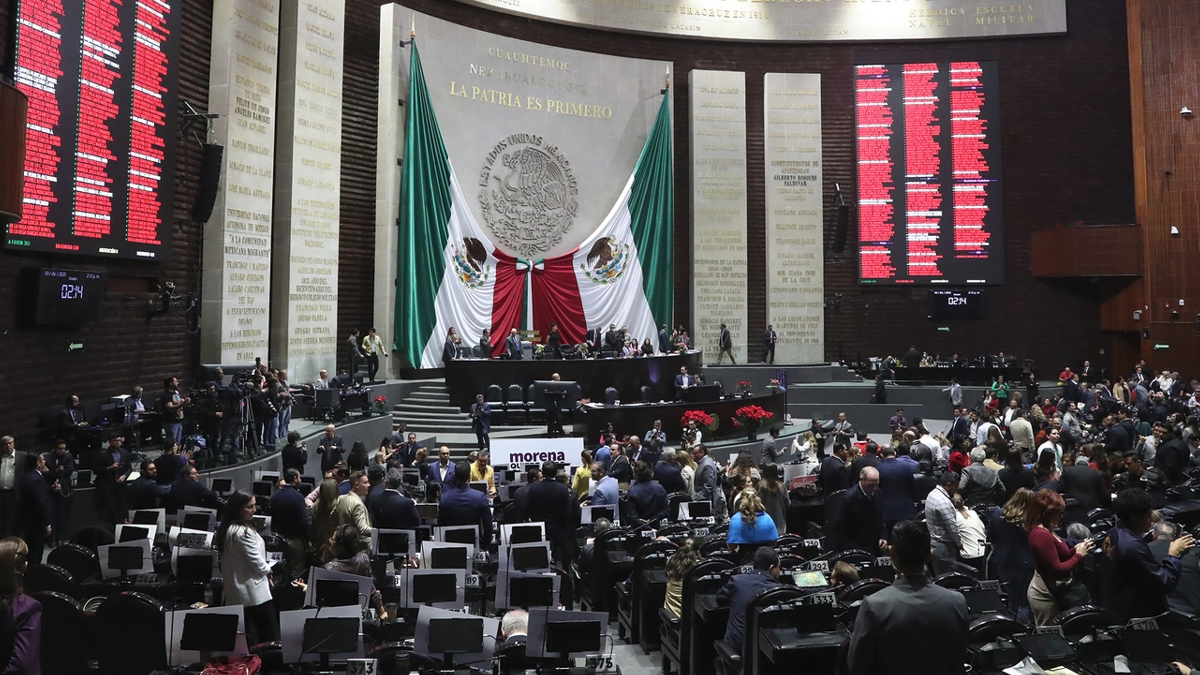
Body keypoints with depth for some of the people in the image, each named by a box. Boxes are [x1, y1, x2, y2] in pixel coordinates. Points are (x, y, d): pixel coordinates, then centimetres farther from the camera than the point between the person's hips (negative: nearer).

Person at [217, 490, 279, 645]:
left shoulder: (227, 529, 7)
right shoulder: (244, 532, -22)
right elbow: (257, 564, -18)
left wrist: (264, 573, 9)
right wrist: (268, 569, 3)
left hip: (234, 595, 9)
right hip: (254, 593, -9)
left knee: (244, 643, 13)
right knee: (270, 641, -3)